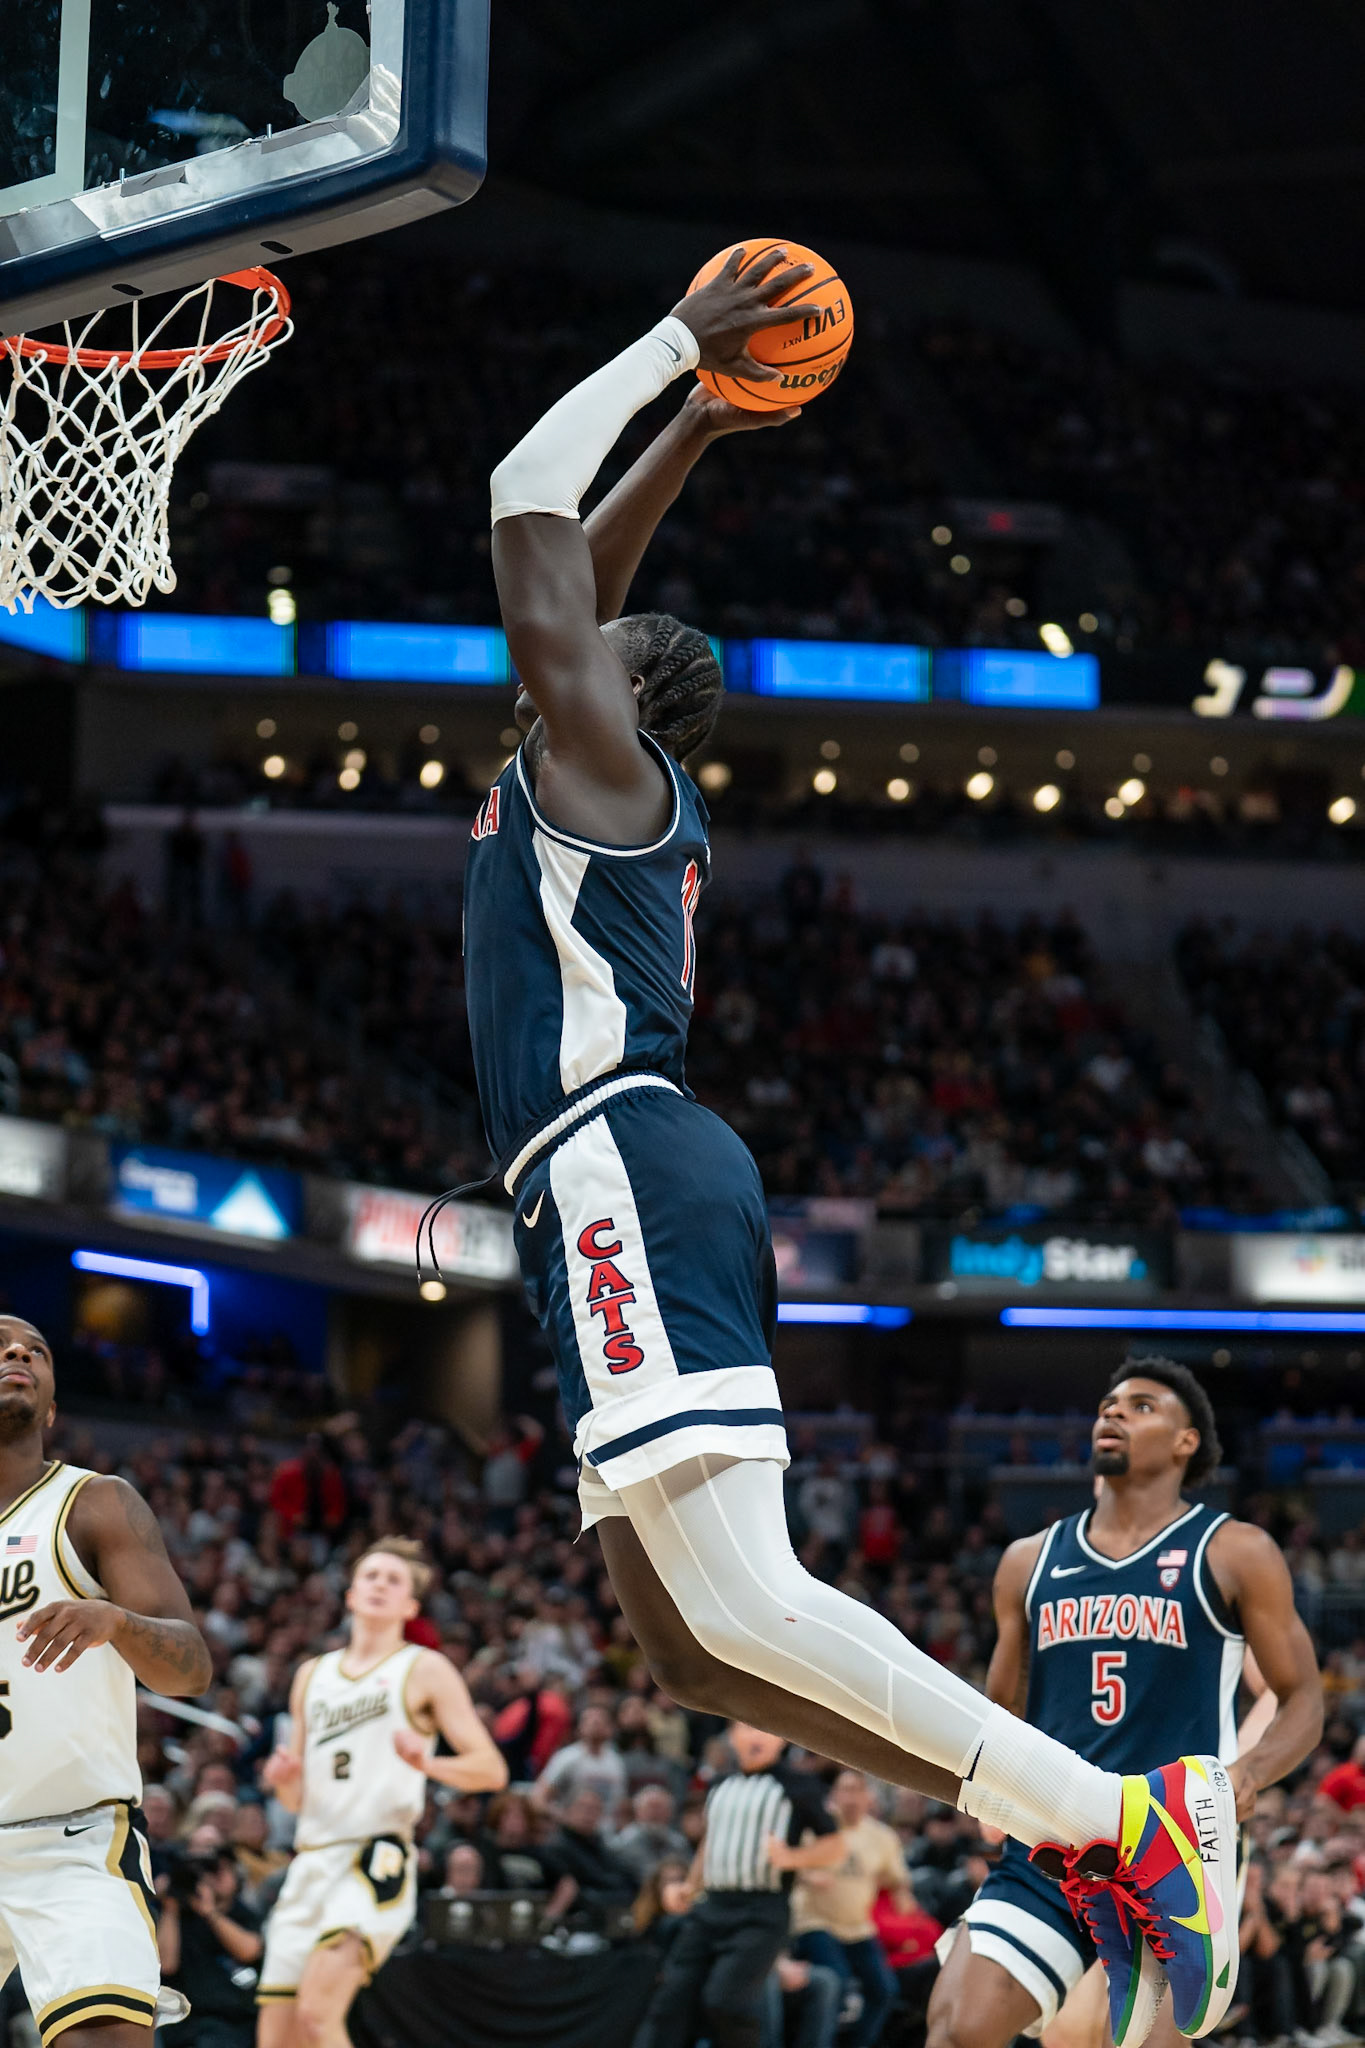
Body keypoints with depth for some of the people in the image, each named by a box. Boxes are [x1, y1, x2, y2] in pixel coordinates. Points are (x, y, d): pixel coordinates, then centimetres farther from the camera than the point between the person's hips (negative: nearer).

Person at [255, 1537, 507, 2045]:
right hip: (312, 1862, 6)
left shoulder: (424, 1670, 6)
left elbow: (491, 1769, -1)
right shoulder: (313, 1675, 21)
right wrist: (283, 1780, 2)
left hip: (378, 1860, -6)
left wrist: (427, 1763, -20)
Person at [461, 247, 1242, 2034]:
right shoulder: (598, 774, 26)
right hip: (629, 1193, 10)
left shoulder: (598, 748, 2)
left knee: (738, 1602, -22)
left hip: (622, 1169, -10)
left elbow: (526, 507, -1)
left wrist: (671, 346, 6)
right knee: (691, 1641, 4)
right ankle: (1092, 1828, -1)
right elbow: (572, 570, 38)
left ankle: (1126, 1817, -26)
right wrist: (703, 415, 38)